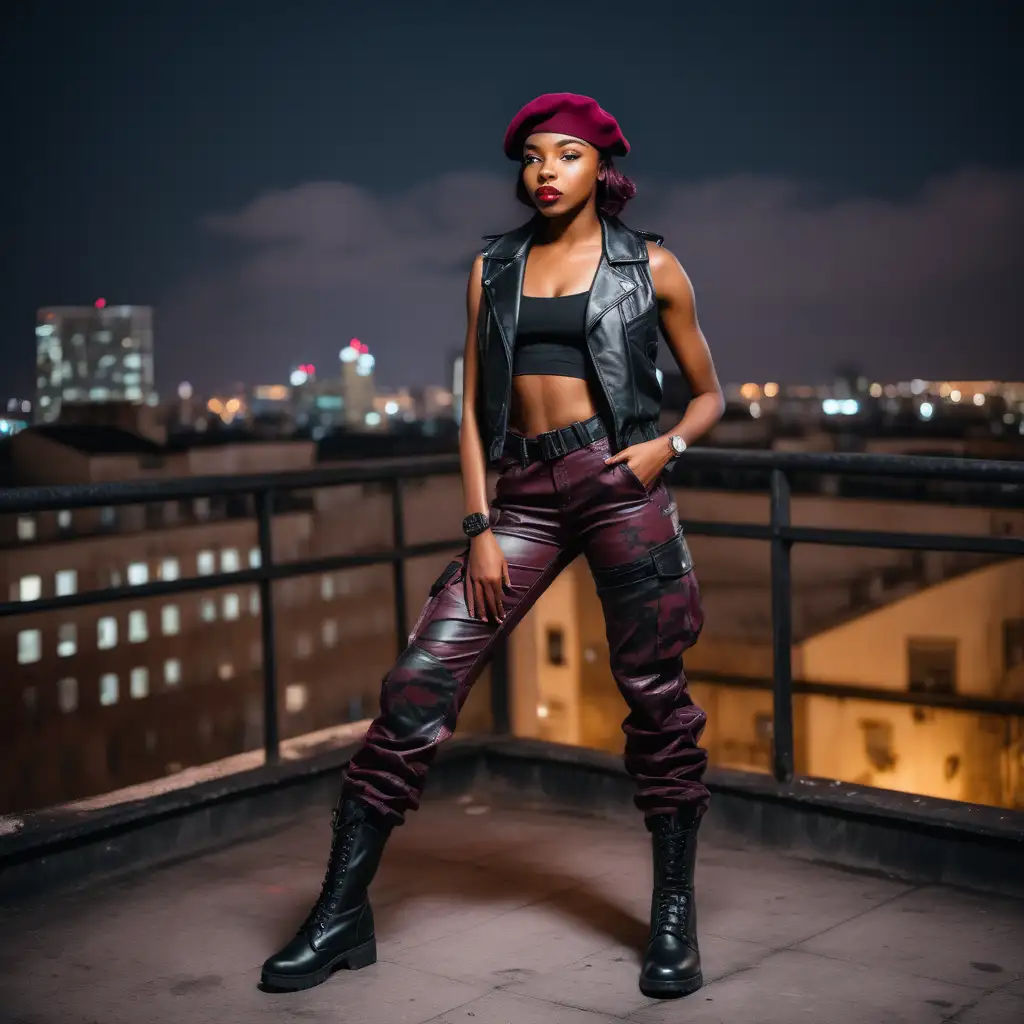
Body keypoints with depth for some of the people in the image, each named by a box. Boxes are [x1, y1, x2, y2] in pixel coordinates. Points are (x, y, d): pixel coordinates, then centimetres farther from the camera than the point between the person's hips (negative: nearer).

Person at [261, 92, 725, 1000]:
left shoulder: (650, 267, 9)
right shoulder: (494, 270, 15)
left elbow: (710, 393, 14)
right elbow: (474, 410, 11)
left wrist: (668, 446, -7)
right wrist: (480, 529, 1)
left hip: (619, 484, -2)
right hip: (525, 493, 2)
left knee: (655, 696, 1)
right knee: (421, 681, -6)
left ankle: (675, 920, 18)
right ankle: (342, 914, 3)